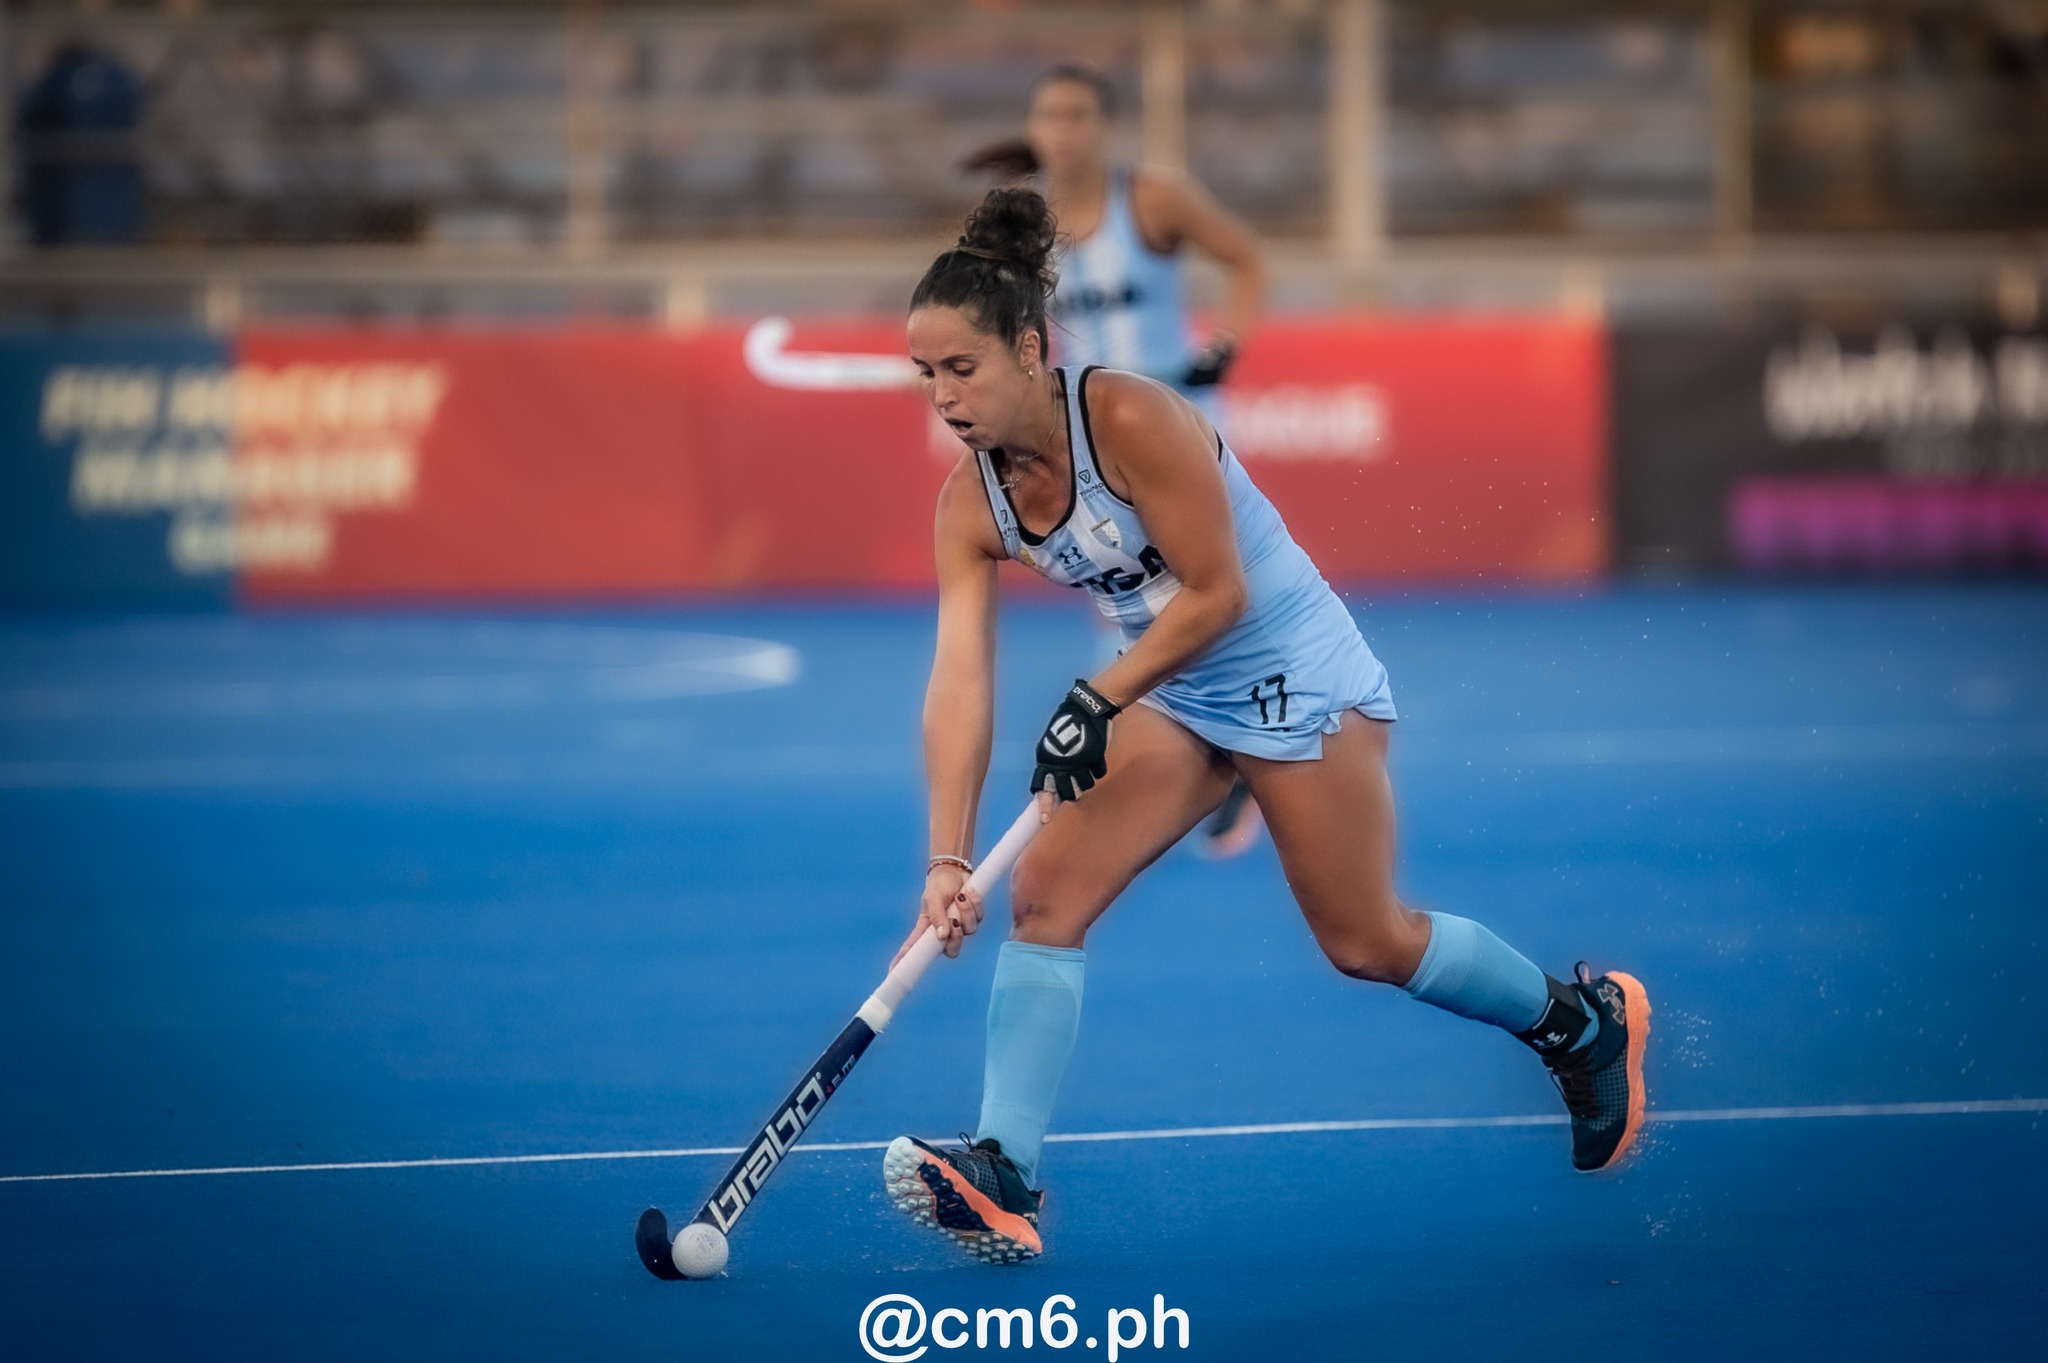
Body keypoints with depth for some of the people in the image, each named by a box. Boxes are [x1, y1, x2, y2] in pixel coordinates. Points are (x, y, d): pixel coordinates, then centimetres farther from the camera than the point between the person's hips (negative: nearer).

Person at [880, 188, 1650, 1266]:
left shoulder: (1132, 419, -27)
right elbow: (959, 679, -16)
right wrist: (947, 859, -26)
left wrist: (1099, 702, -29)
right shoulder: (972, 500, -9)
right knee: (1045, 891, -13)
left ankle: (1584, 1018, 28)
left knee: (1367, 944, 3)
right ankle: (1004, 1176, -16)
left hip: (1298, 676, -6)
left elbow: (1218, 593, -24)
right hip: (1170, 696, 6)